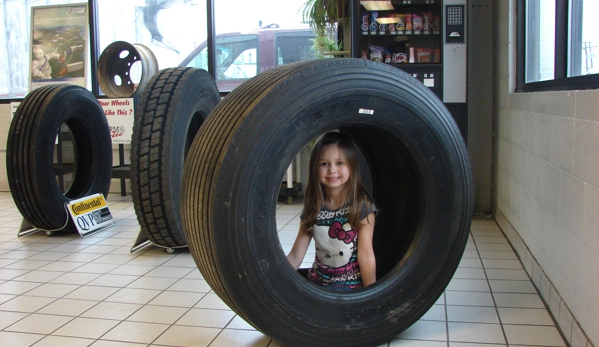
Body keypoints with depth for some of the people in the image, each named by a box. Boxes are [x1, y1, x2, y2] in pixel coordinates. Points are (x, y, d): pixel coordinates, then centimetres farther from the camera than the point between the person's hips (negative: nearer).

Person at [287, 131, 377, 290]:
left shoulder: (362, 205, -12)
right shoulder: (312, 208, -1)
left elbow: (366, 256, -13)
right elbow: (295, 255, -2)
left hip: (353, 287, -2)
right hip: (318, 284, 3)